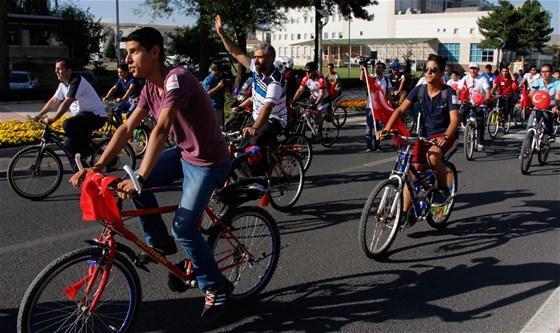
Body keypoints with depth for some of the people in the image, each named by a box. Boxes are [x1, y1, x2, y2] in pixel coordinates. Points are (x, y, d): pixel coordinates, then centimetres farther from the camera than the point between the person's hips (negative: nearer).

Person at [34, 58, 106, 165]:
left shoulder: (77, 81, -19)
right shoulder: (63, 84, 10)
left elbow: (67, 103, -29)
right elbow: (53, 101, 15)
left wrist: (52, 119, -34)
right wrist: (39, 115, 6)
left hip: (96, 116, -9)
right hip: (83, 114, 9)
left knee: (67, 125, -30)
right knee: (69, 145, 2)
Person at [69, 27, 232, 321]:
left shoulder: (176, 78, -26)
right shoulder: (150, 87, 2)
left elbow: (161, 129, -36)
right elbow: (127, 129, 0)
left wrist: (140, 178, -43)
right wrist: (97, 166, -9)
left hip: (208, 162, -8)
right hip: (184, 153, 8)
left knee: (184, 227, -13)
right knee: (134, 181, -2)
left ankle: (217, 287, 8)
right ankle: (159, 242, 17)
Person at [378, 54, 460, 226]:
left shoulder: (448, 93, -14)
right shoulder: (419, 90, -4)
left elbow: (454, 119, -24)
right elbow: (400, 110, -10)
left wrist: (446, 137, -43)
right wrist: (387, 128, -25)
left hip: (445, 135, -4)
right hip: (425, 134, 4)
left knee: (433, 156, -36)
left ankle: (443, 188, -8)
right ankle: (405, 212, 2)